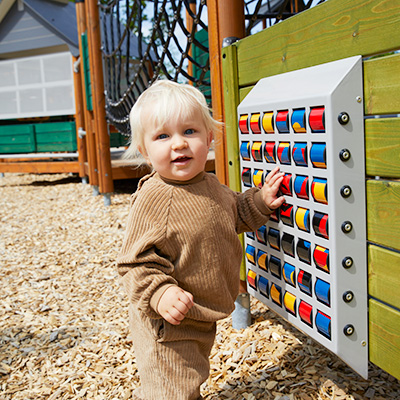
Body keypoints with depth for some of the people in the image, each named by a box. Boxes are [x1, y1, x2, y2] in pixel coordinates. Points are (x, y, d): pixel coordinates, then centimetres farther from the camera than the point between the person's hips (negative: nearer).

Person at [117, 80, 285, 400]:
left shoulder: (211, 187, 0)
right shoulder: (153, 199, -26)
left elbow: (234, 215, 19)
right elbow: (137, 262, -25)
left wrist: (260, 201, 3)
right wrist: (159, 294, -40)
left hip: (202, 317, 9)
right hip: (168, 323, -9)